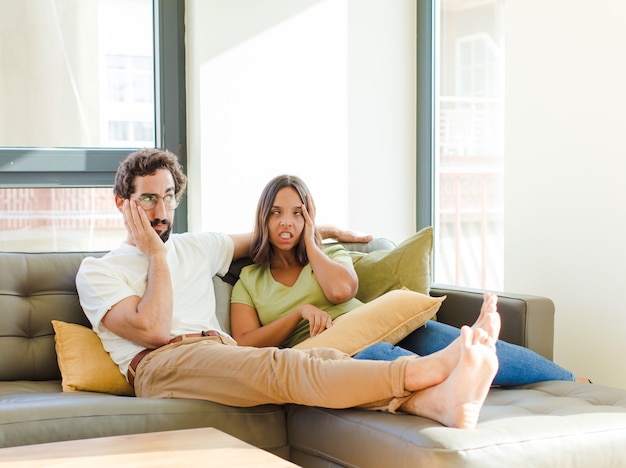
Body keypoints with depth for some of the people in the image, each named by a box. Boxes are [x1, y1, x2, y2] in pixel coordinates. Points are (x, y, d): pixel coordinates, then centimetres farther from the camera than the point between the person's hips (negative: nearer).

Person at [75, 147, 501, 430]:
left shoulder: (195, 247, 30)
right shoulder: (97, 272, 11)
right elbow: (153, 330, -6)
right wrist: (155, 254, 2)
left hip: (224, 353, 6)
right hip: (163, 365, -6)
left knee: (324, 359, -28)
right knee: (281, 368, -35)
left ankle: (441, 401, -52)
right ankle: (433, 367, -54)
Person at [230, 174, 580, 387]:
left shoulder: (331, 254, 23)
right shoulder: (249, 281, 19)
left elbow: (341, 289, -2)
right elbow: (244, 344, 3)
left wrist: (310, 242, 9)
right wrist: (301, 311, -6)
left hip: (377, 329, 2)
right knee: (380, 355, -40)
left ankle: (572, 382, -22)